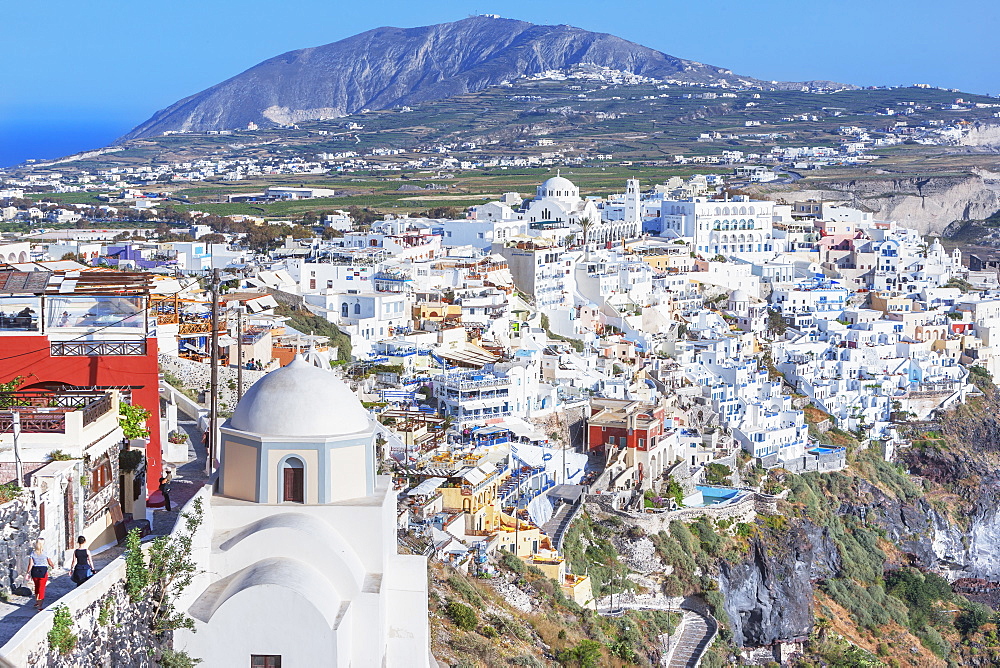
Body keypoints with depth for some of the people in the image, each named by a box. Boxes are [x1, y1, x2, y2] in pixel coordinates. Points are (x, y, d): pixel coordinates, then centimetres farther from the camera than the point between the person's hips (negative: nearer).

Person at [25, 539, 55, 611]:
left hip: (35, 571, 3)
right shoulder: (45, 554, -8)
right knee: (42, 588, 2)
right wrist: (53, 566, 22)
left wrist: (28, 573, 3)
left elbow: (30, 564, -5)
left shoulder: (33, 554, -3)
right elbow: (50, 563, 0)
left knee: (37, 587, 23)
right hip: (43, 571, -3)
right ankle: (39, 605, -2)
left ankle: (36, 602, 35)